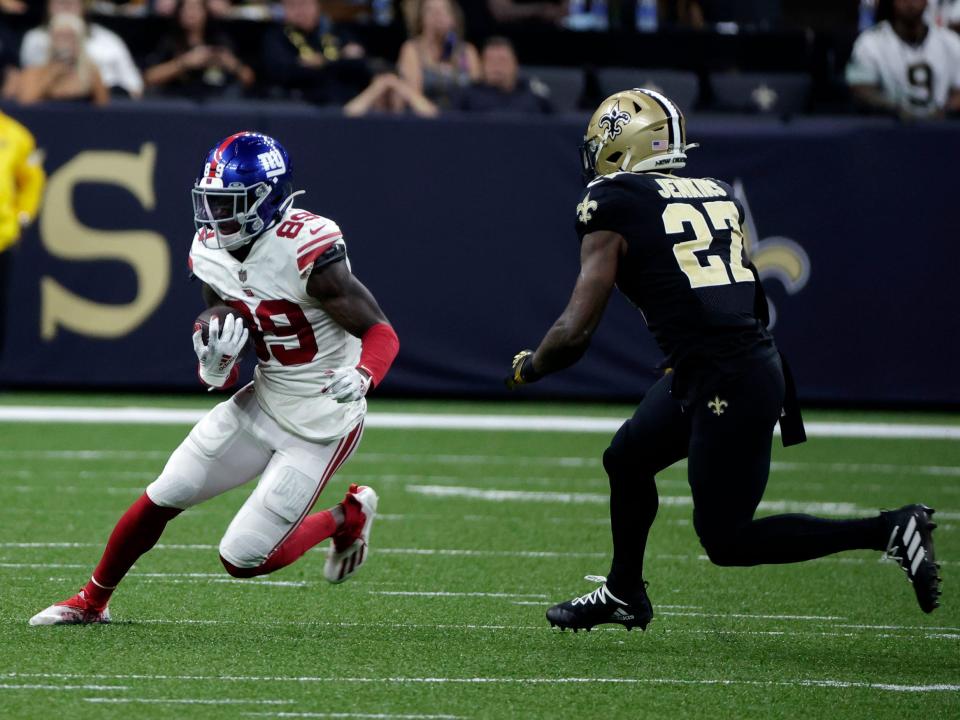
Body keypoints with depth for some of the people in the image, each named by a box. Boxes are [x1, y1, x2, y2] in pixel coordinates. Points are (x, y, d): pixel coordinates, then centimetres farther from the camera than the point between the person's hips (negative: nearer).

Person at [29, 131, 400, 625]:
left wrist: (361, 377, -43)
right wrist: (215, 366, -20)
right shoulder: (211, 252, -3)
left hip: (320, 425, -6)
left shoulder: (308, 249, -25)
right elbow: (221, 377, 5)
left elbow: (381, 334, -22)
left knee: (243, 560, -5)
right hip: (262, 402, 7)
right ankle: (91, 602, 27)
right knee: (162, 497, 5)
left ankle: (347, 518, 20)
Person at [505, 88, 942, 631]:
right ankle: (624, 593, 44)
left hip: (726, 384, -8)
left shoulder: (613, 208, -8)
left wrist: (527, 368, 11)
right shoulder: (718, 194, 12)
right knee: (627, 460, 25)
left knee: (726, 540, 4)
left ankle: (890, 531, -1)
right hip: (757, 358, 8)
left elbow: (575, 332, -9)